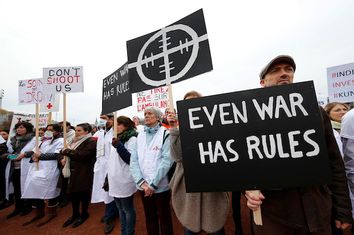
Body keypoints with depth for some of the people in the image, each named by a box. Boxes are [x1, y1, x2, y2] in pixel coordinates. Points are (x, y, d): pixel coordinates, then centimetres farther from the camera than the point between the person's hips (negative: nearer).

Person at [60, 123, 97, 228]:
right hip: (73, 172, 8)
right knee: (73, 193, 15)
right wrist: (64, 158, -7)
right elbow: (70, 152, 15)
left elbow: (81, 155, -26)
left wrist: (66, 151, -17)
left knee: (83, 194, 8)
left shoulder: (91, 142, -16)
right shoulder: (75, 141, 13)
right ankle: (75, 214, 35)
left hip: (84, 173, -8)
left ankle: (84, 214, 29)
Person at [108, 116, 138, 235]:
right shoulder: (117, 138, 12)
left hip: (125, 181, -7)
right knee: (121, 209, 20)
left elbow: (131, 160, -17)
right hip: (115, 180, 8)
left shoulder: (132, 139, -12)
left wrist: (119, 146, -25)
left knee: (128, 209, 8)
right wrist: (108, 177, 19)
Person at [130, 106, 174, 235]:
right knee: (149, 218, 21)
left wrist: (153, 184, -16)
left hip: (160, 186, -4)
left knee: (164, 218, 15)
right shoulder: (140, 136, 5)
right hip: (144, 187, 4)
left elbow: (167, 160, -16)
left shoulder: (165, 134, -9)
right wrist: (141, 182, -10)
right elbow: (134, 160, 1)